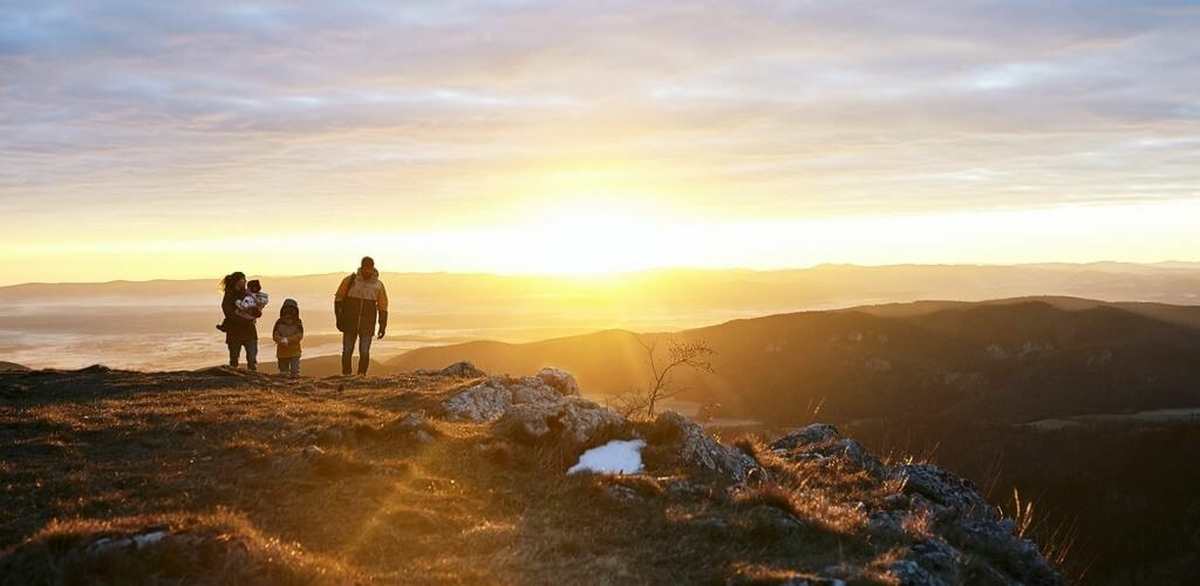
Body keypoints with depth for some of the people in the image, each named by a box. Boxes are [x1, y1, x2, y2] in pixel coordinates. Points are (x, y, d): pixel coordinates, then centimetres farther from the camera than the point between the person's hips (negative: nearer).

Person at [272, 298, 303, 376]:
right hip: (282, 352, 2)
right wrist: (281, 340, -25)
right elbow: (275, 335, -4)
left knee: (295, 371, -9)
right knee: (283, 371, 11)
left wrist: (288, 339, -23)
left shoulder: (298, 323, -3)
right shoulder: (279, 322, 1)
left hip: (294, 352, -2)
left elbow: (299, 335, -12)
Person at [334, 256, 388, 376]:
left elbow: (383, 307, 8)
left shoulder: (378, 285, 0)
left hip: (367, 325, 0)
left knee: (364, 352, -7)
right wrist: (339, 318, 1)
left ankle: (362, 375, 1)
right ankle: (345, 374, 12)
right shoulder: (350, 280, -3)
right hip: (349, 324, 0)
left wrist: (382, 326, 3)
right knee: (347, 351, 2)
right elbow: (338, 298, 6)